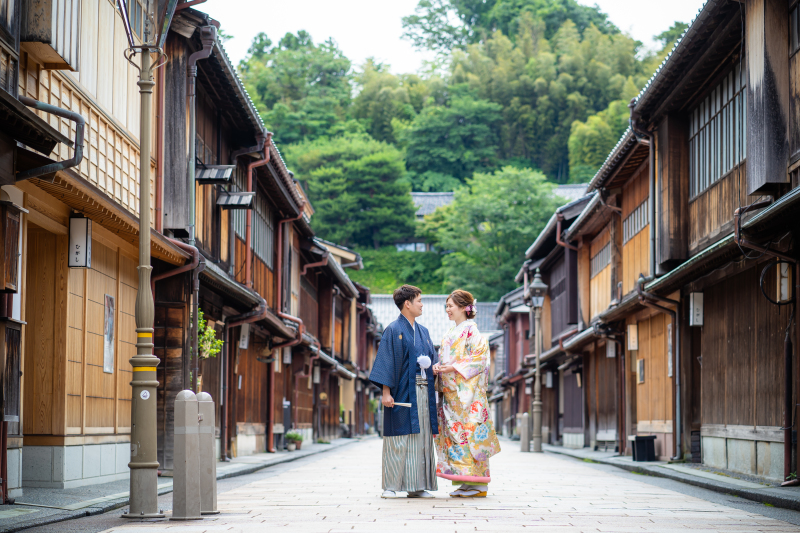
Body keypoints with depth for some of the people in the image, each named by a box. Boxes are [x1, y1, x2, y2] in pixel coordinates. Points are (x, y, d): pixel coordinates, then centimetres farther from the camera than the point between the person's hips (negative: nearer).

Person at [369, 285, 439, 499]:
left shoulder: (423, 331, 17)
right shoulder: (393, 330, -3)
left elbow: (432, 360, 19)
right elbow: (386, 362, -9)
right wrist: (386, 392, -16)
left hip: (423, 391, 6)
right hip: (402, 392, -6)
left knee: (422, 439, 4)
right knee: (399, 439, -6)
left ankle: (416, 486, 8)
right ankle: (391, 486, -1)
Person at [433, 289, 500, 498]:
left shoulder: (472, 331, -6)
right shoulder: (450, 334, 18)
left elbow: (479, 360, -13)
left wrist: (453, 368, -18)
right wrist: (438, 368, 0)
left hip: (467, 391, -8)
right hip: (450, 392, 8)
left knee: (468, 431, -10)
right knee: (454, 432, 4)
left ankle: (477, 484, -7)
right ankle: (465, 483, 7)